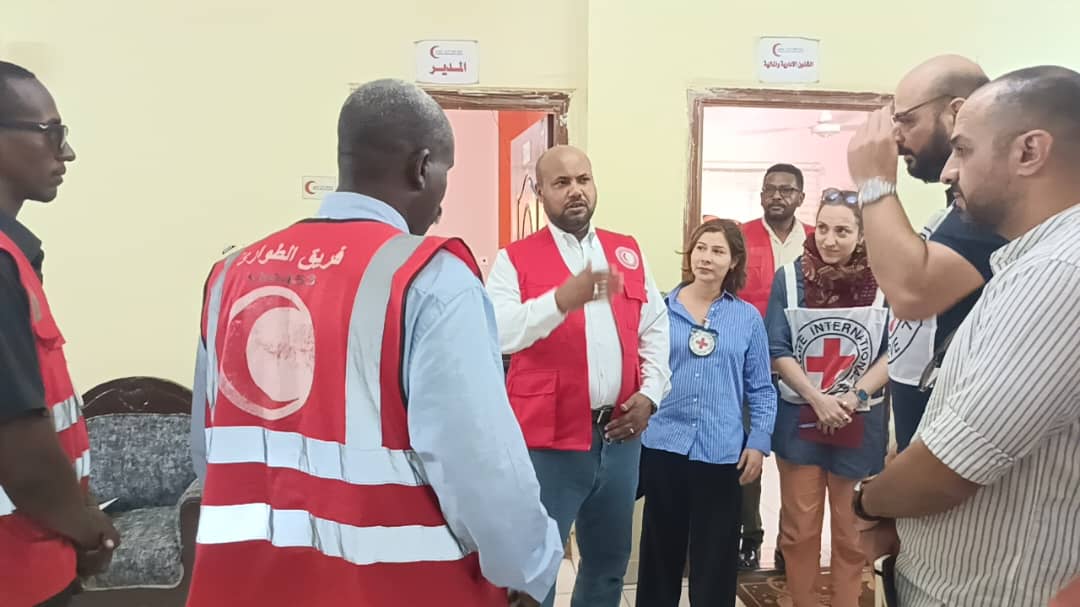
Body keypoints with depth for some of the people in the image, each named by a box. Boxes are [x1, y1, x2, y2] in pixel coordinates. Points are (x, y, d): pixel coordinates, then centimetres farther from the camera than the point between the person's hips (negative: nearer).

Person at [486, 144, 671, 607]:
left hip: (619, 434, 5)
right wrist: (562, 299, -34)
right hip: (548, 438, -4)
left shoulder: (628, 252, 11)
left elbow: (655, 329, 14)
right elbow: (499, 331, -19)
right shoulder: (515, 258, -4)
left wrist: (650, 394, 1)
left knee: (609, 561, 20)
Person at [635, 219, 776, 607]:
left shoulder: (748, 318, 3)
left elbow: (761, 389, 6)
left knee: (716, 557, 10)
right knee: (660, 550, 13)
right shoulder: (661, 309, 1)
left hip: (721, 452, 0)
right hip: (662, 445, 0)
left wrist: (759, 443, -2)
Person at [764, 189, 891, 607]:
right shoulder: (789, 278, -4)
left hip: (861, 422, 0)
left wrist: (855, 396, -15)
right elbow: (778, 351, -5)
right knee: (799, 529, 9)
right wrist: (819, 400, -14)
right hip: (798, 417, 0)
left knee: (852, 531, 13)